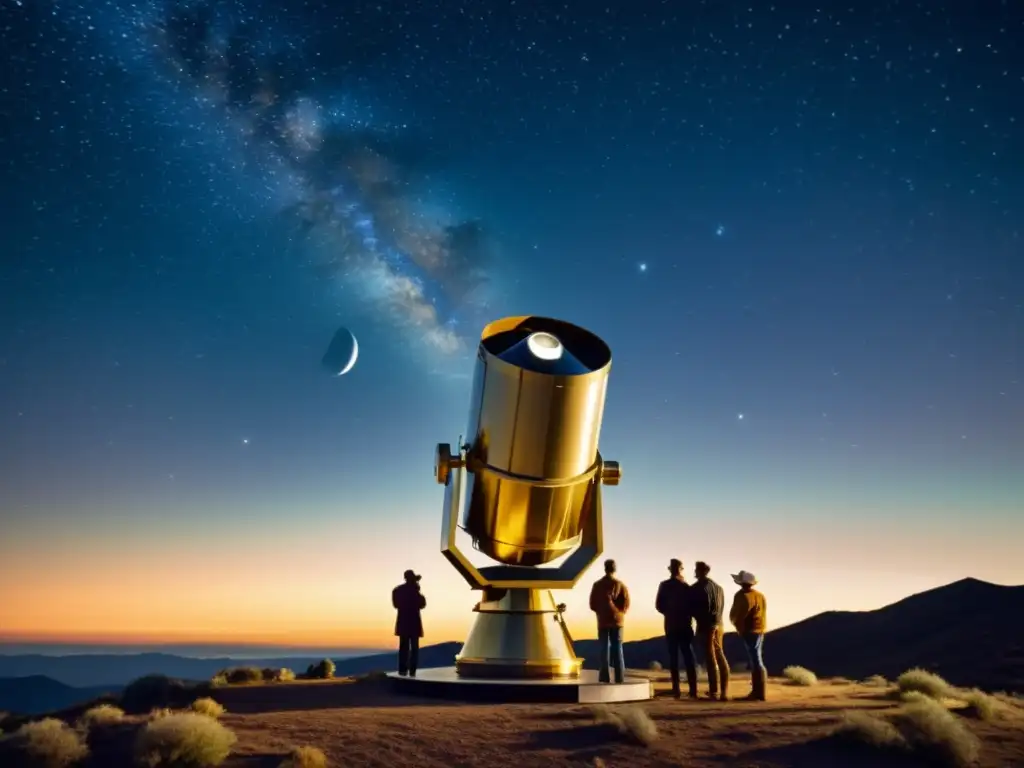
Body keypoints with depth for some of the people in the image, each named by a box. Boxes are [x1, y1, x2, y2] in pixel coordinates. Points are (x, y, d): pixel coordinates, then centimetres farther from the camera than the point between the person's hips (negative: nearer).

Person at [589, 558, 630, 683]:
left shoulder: (597, 585, -2)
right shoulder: (620, 584, -3)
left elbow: (592, 604, -1)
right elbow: (626, 604, -6)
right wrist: (619, 613, 10)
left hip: (603, 621, 0)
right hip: (617, 621, 0)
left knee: (604, 649, 4)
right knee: (617, 649, 6)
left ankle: (605, 677, -1)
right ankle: (619, 677, 3)